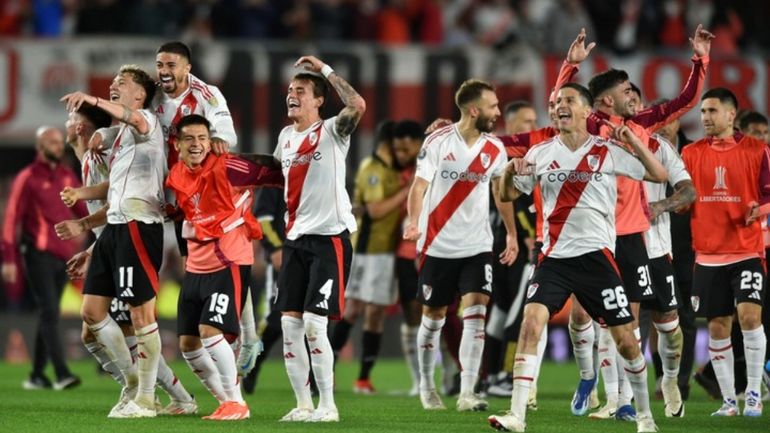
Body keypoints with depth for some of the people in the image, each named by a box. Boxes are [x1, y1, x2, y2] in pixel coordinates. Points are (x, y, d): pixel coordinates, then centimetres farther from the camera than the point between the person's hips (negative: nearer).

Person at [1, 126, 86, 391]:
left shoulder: (67, 176, 13)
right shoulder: (27, 178, -4)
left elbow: (81, 209, 18)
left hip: (63, 255, 6)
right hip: (39, 255, -6)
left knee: (48, 314, 9)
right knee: (49, 313, -13)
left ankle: (37, 375, 16)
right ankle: (61, 373, -20)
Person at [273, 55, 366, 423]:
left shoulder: (332, 131, -6)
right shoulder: (286, 136, 14)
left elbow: (357, 105, -26)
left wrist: (325, 71, -20)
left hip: (330, 237, -7)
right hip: (296, 238, 7)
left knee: (314, 324, -12)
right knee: (290, 324, 1)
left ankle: (327, 406, -4)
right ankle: (303, 404, 9)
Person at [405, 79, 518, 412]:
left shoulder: (495, 149, 2)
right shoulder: (438, 142, -9)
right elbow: (419, 185, -12)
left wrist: (511, 234, 16)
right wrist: (414, 222, -28)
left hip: (477, 246, 2)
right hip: (438, 245, -2)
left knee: (476, 312, -13)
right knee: (434, 316, 7)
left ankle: (466, 393, -13)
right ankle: (426, 385, 27)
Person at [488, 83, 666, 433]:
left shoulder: (608, 153, 0)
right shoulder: (540, 154, 7)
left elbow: (659, 175, 1)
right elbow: (508, 195, 15)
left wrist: (634, 142, -12)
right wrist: (509, 172, -7)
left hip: (596, 255, -1)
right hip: (554, 256, 1)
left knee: (624, 337, 2)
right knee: (531, 322, -18)